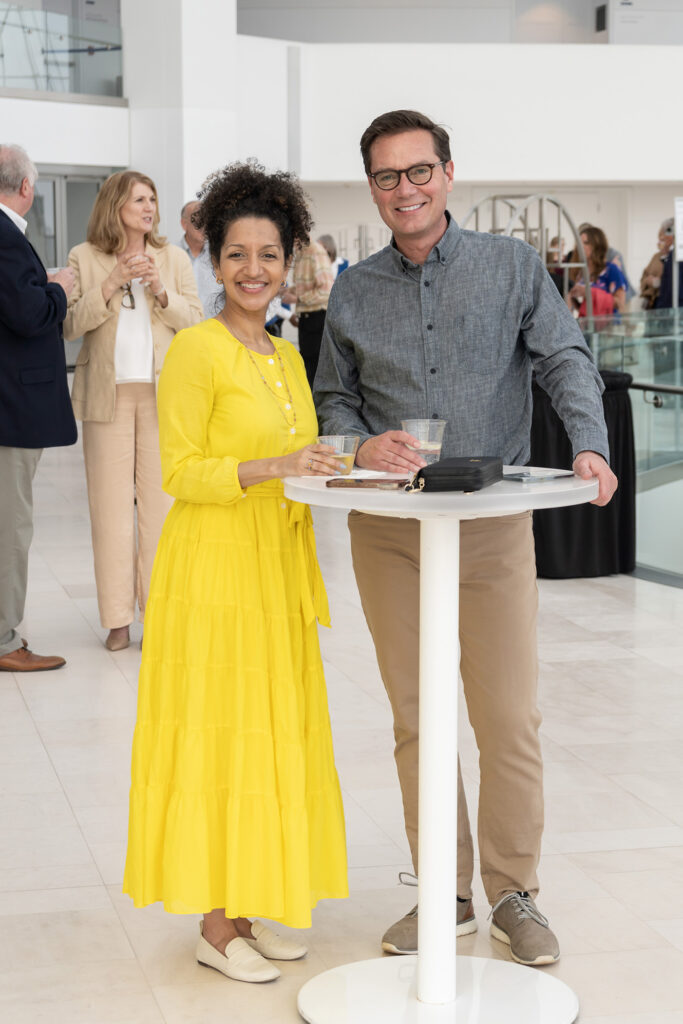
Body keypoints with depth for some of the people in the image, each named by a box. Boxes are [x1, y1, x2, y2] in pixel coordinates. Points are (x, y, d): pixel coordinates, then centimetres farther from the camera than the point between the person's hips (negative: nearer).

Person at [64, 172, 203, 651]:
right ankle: (118, 618, 6)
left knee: (160, 500, -1)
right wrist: (113, 283, -13)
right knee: (110, 503, -1)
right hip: (108, 393, -1)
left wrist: (161, 290, -11)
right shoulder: (84, 258, 6)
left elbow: (195, 320, 4)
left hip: (163, 393, 1)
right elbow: (72, 323, -3)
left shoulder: (174, 258, 9)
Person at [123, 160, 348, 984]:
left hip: (278, 568, 8)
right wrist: (274, 467, -24)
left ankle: (251, 906, 22)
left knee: (276, 731, 11)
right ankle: (215, 926, 8)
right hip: (213, 567, -8)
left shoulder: (286, 356, 13)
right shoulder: (195, 349, -10)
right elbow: (182, 472, -14)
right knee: (219, 736, -2)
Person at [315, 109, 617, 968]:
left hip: (494, 523, -2)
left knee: (510, 718, -1)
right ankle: (443, 893, 20)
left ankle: (514, 894, 15)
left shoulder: (512, 266, 4)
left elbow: (565, 360, -3)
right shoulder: (353, 293, 10)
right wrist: (361, 445, -8)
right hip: (388, 533, 2)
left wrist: (589, 445, -21)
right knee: (415, 718, 7)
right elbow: (333, 398, 14)